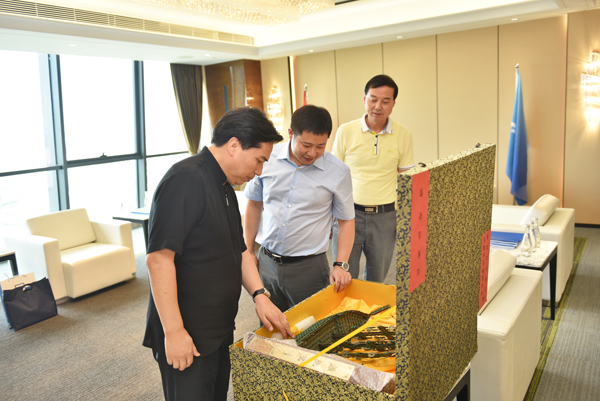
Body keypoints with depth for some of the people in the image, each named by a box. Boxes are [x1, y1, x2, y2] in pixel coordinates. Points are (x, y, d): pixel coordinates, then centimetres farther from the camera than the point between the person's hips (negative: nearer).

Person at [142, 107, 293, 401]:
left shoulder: (224, 187, 11)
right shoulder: (185, 181, -21)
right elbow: (159, 258, -25)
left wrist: (259, 295, 5)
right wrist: (173, 331, -23)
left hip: (218, 330, 9)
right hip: (185, 337, -9)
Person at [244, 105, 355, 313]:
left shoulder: (338, 172, -7)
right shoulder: (267, 158, -4)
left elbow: (346, 221, 2)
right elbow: (254, 205, 8)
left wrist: (341, 265, -9)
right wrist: (248, 251, 9)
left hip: (308, 267, -2)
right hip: (266, 263, 2)